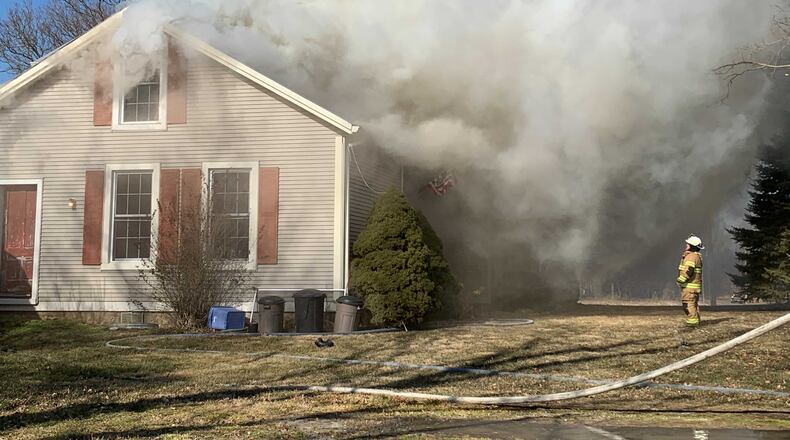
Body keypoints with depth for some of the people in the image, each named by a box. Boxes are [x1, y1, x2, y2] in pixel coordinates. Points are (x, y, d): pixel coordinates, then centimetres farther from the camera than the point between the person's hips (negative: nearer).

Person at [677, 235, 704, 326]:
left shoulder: (691, 256, -16)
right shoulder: (697, 256, 18)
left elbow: (688, 271, -25)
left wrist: (680, 280, -16)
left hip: (689, 285, -11)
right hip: (695, 286, 11)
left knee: (688, 305, -10)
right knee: (694, 304, 16)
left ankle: (692, 322, -11)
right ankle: (696, 321, 21)